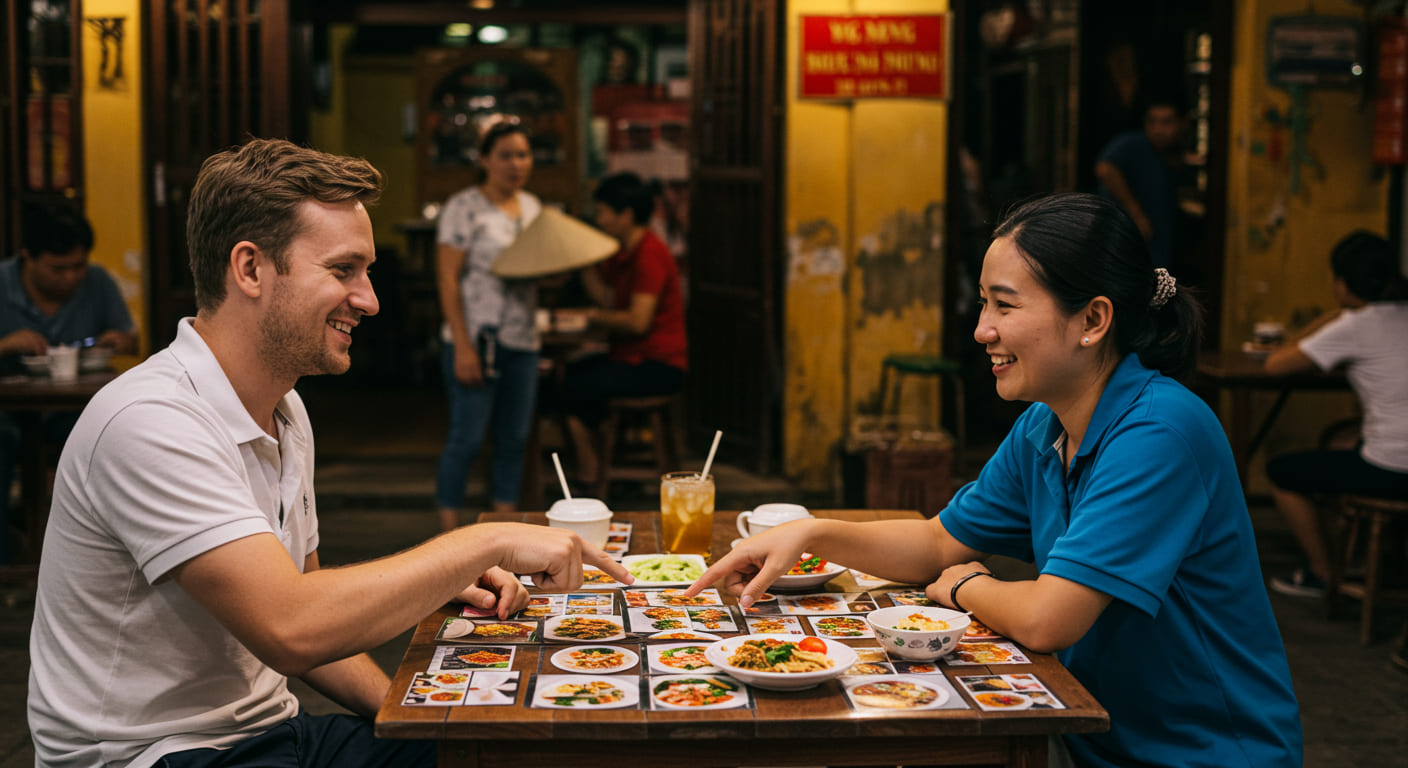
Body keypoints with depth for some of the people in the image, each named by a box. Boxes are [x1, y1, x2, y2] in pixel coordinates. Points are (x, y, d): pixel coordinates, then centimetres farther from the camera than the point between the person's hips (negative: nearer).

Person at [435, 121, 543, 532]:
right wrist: (462, 347, -18)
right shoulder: (463, 207, -7)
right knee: (466, 439, -4)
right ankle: (449, 535, 5)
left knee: (514, 439, 9)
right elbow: (447, 279, -11)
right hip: (477, 340, -7)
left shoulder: (532, 206, 14)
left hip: (523, 341, 7)